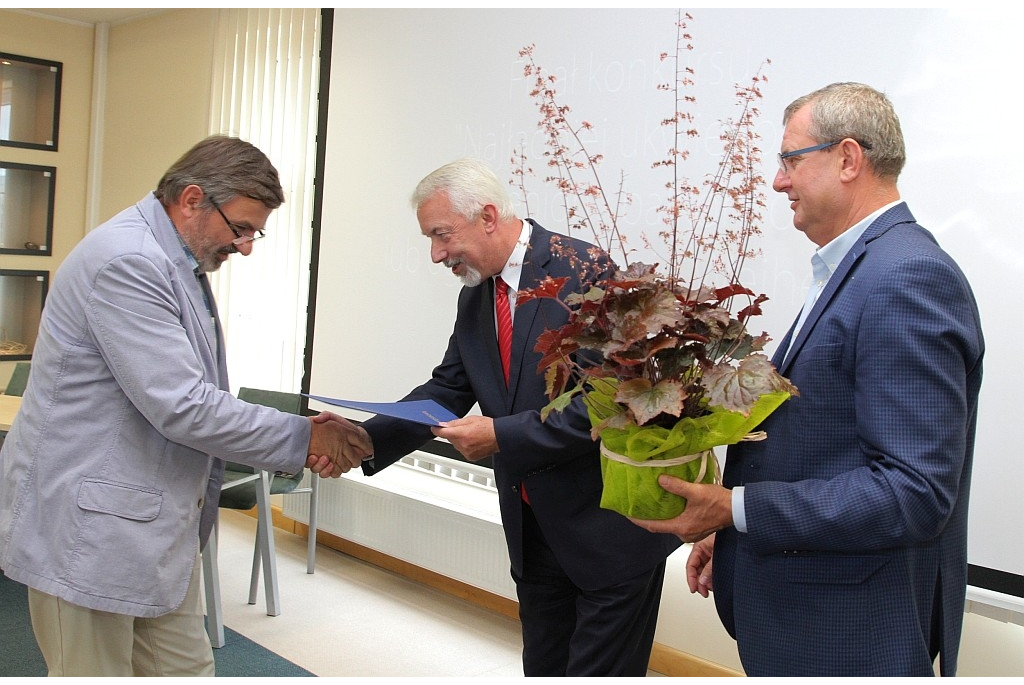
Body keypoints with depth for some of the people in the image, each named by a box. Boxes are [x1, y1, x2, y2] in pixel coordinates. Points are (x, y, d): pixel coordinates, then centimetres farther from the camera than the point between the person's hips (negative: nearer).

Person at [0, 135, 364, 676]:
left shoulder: (175, 263, 11)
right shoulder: (127, 261, -21)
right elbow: (179, 406, -26)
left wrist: (302, 439, 3)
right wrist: (302, 438, -16)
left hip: (155, 522, 10)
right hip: (90, 525, -9)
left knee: (185, 669, 14)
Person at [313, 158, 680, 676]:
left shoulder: (584, 271, -17)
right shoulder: (474, 296, 8)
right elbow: (447, 389, 7)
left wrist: (503, 437, -24)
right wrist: (369, 439, -8)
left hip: (611, 529, -7)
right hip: (533, 531, 8)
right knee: (544, 669, 19)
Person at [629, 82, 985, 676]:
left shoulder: (909, 279, -22)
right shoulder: (852, 269, 9)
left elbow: (916, 491, -26)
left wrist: (736, 509, -22)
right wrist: (733, 532, 9)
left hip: (852, 637, -8)